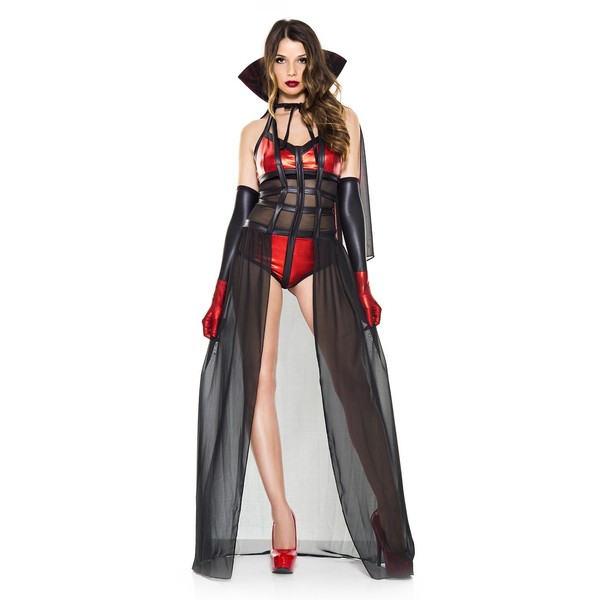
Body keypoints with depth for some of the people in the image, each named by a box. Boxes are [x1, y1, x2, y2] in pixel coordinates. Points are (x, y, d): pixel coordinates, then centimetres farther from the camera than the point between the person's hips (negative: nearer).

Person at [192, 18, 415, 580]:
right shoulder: (255, 132, 12)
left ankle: (383, 516, -3)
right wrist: (221, 289, 3)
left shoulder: (343, 122, 10)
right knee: (257, 381, -5)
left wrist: (361, 280, -2)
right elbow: (242, 210, 8)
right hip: (259, 255, 1)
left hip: (322, 258, -1)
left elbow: (351, 202, 5)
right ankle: (281, 512, 3)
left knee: (352, 377, -12)